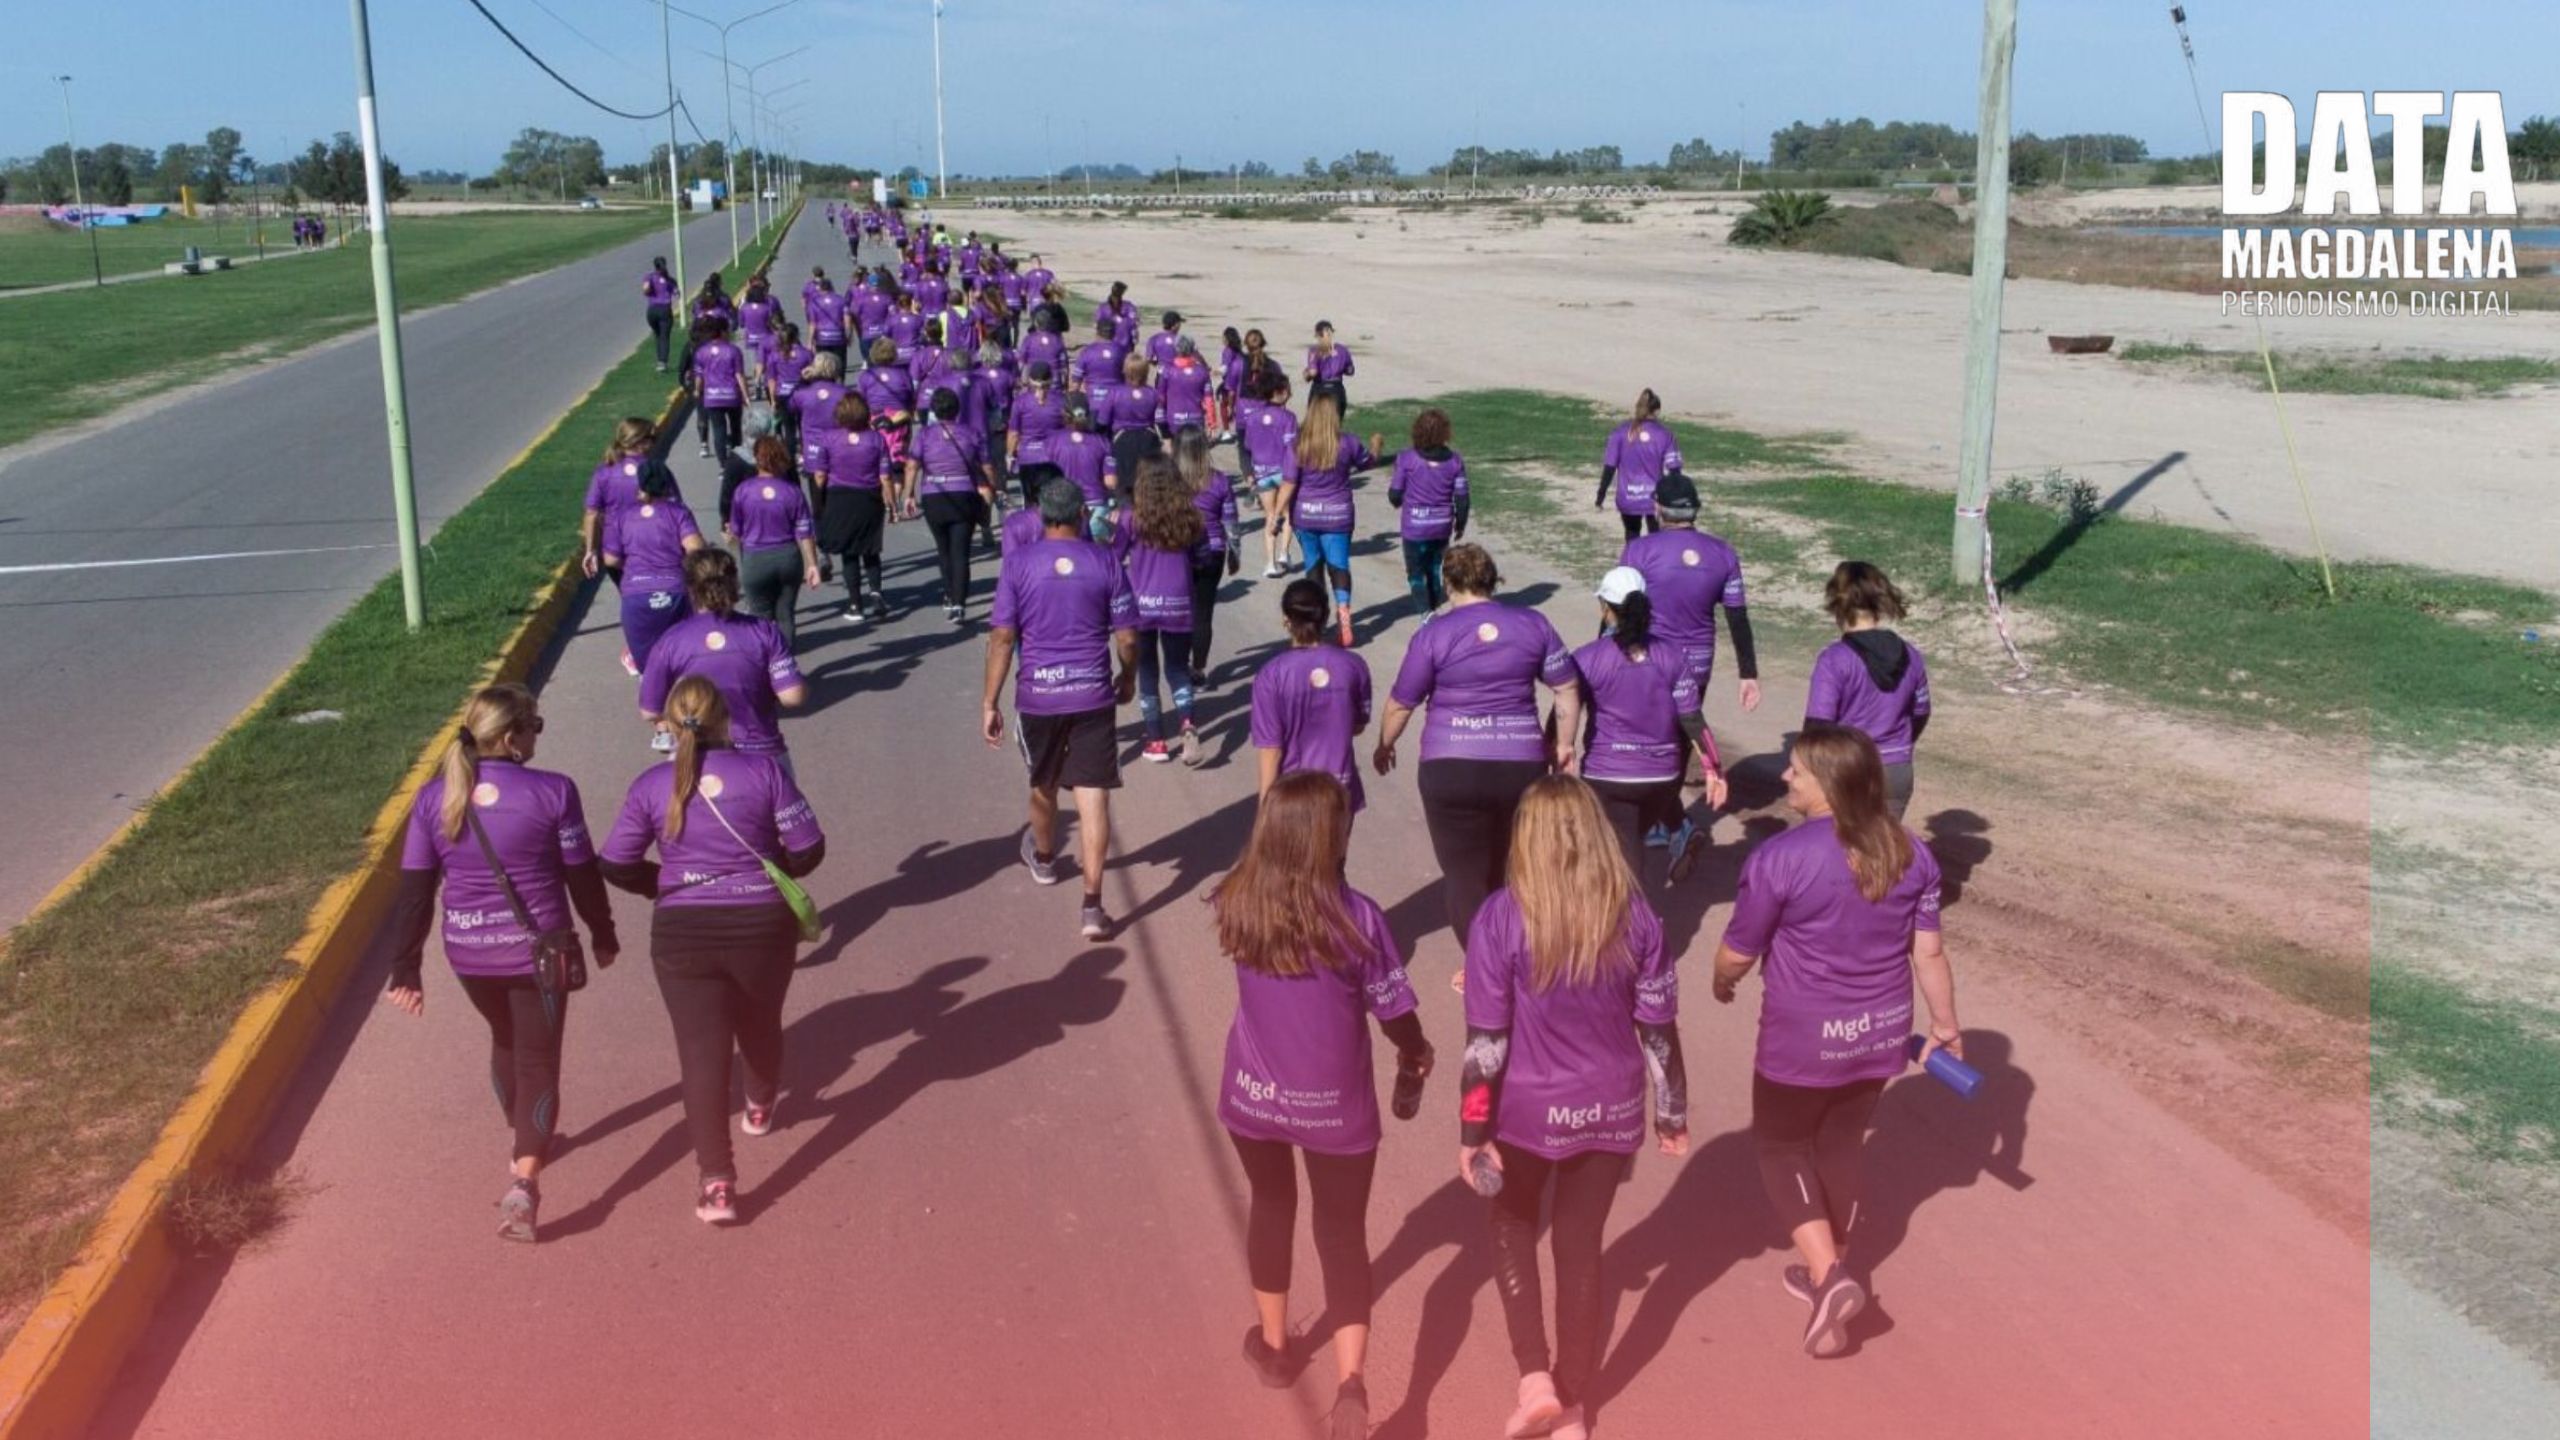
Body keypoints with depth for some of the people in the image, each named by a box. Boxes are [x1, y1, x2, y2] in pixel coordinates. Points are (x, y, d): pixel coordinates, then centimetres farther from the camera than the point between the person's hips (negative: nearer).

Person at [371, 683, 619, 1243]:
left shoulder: (433, 798, -5)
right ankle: (524, 1179, -11)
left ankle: (524, 1140, 49)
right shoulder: (552, 792, -15)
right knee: (538, 1060, 6)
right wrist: (603, 936, 9)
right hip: (537, 950, -4)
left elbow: (414, 892, -3)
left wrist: (405, 969, 2)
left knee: (505, 1042, 28)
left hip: (468, 954, 4)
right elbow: (582, 876, -6)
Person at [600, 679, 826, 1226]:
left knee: (701, 1052, 1)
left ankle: (716, 1182, -4)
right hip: (762, 925, 1)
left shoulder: (651, 785, -3)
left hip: (683, 934, -1)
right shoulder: (764, 770, -6)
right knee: (759, 1025, 26)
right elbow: (809, 849, -6)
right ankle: (761, 1106, 54)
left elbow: (616, 866, -1)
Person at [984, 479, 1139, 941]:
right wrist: (1129, 678, 18)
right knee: (1093, 797, -1)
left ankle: (1043, 859, 50)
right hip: (1093, 694, -1)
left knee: (1043, 786, 23)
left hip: (1038, 695, 1)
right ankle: (1092, 906, -6)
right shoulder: (1105, 562, -3)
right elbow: (1127, 637, -1)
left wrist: (990, 702, -1)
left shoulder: (1018, 564, -5)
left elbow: (1002, 637, -7)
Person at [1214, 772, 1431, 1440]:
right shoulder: (1355, 915, -23)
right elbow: (1394, 1012, -11)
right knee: (1343, 1232, 12)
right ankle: (1352, 1381, -3)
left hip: (1254, 1093, 3)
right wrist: (1417, 1055, 9)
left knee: (1271, 1207, 26)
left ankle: (1273, 1345, 44)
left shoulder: (1234, 904, -14)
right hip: (1334, 1104, -3)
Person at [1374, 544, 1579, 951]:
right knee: (1509, 871, 20)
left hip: (1453, 768, -3)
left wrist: (1384, 747, 17)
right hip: (1522, 764, 4)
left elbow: (1400, 704, 0)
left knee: (1464, 875, 8)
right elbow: (1567, 689, 8)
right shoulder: (1533, 624, 3)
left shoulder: (1435, 634, -5)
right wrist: (1564, 744, 21)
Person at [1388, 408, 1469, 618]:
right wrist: (1460, 524, 12)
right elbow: (1461, 498, -4)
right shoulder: (1455, 461, -7)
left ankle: (1425, 612, -13)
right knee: (1434, 569, 21)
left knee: (1416, 573, 6)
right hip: (1442, 527, 3)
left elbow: (1395, 496, -8)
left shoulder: (1407, 459, -14)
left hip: (1414, 527, -3)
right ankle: (1433, 608, 32)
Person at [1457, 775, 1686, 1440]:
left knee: (1513, 1225, 23)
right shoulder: (1633, 914, -9)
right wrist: (1673, 1114, 10)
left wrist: (1472, 1131, -6)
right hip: (1610, 1110, 2)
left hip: (1528, 1110, -2)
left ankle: (1535, 1379, 13)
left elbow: (1486, 1040, -16)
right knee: (1581, 1246, 16)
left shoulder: (1502, 917, -18)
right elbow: (1659, 1028, -3)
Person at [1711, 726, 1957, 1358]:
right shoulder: (1910, 851, -4)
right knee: (1841, 1145, 22)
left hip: (1806, 1038, -5)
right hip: (1882, 1031, 6)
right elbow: (1929, 951, 1)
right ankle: (1831, 1272, 37)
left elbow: (1737, 954, -13)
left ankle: (1827, 1275, 0)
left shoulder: (1781, 856, -22)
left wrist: (1721, 983, 9)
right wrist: (1945, 1024, 14)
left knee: (1782, 1146, 15)